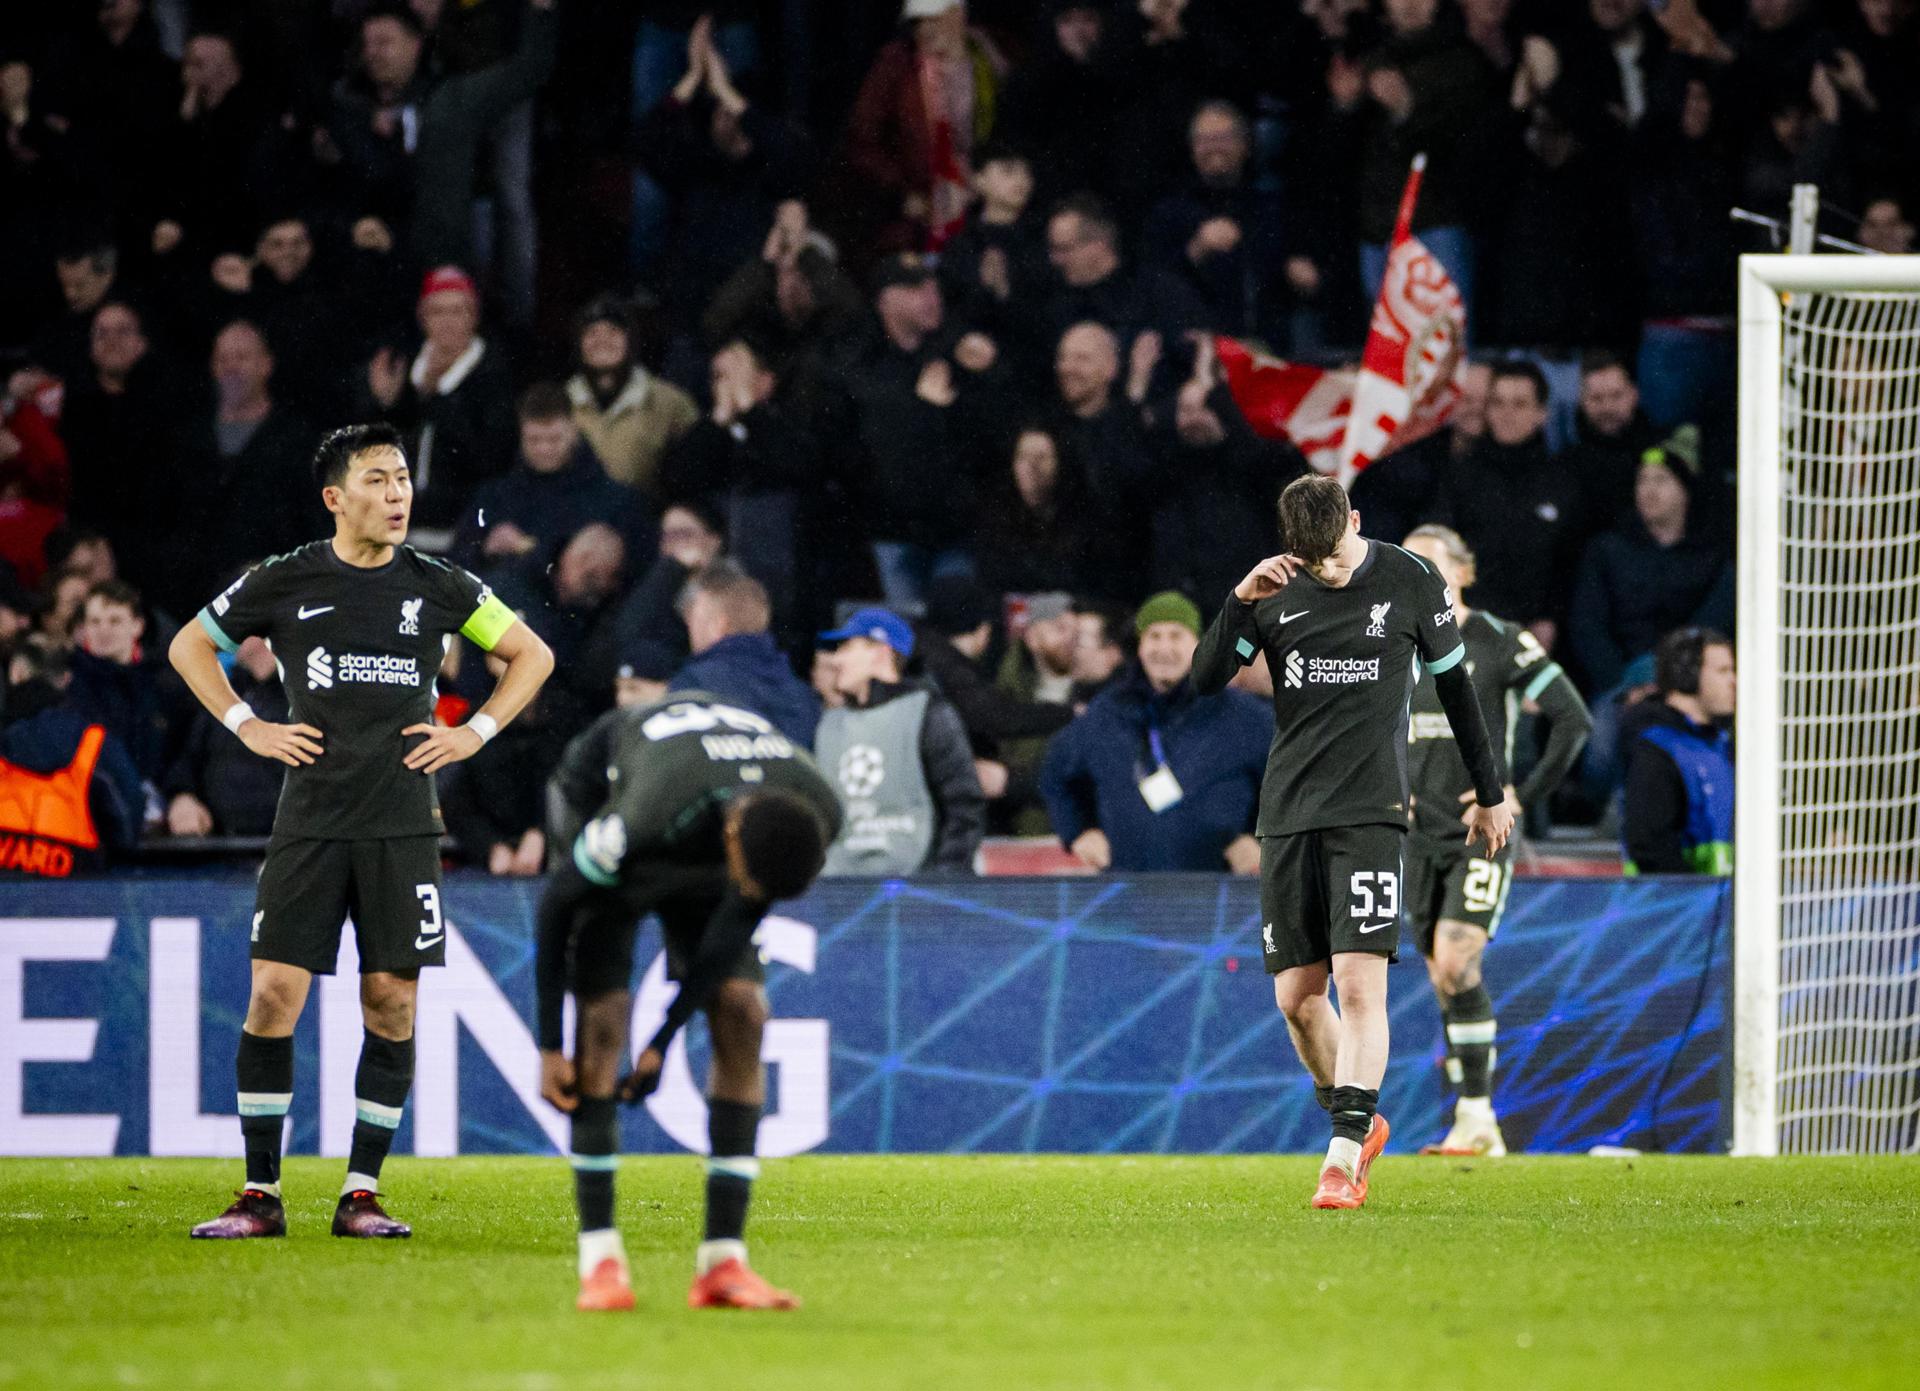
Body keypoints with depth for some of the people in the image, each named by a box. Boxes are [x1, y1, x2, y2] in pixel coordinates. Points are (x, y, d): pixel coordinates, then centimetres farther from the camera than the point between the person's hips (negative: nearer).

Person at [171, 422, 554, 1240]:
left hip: (403, 826, 1)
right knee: (274, 992, -8)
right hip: (310, 825, -1)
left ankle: (362, 1195, 7)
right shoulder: (284, 583, 2)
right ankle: (260, 1195, -1)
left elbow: (531, 656, 17)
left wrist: (475, 733, 6)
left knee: (391, 1002, -2)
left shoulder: (437, 587, 5)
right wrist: (246, 727, 6)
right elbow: (189, 646, 16)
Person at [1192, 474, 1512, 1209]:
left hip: (1370, 812, -3)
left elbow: (1454, 686, 11)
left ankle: (1345, 1157, -19)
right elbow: (1205, 679, -1)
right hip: (1288, 813, 3)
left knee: (1361, 984, -16)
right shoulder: (1275, 591, 5)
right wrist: (1240, 602, -16)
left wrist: (1491, 792, 18)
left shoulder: (1411, 583, 0)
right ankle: (1359, 1122, 27)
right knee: (1296, 997, 4)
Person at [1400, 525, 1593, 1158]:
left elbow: (1575, 719, -7)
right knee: (1445, 980, 5)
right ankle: (1479, 1130, 11)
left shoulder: (1501, 643, -7)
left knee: (1455, 962, -20)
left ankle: (1475, 1117, -16)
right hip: (1422, 837, 6)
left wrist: (1525, 796, -10)